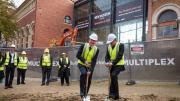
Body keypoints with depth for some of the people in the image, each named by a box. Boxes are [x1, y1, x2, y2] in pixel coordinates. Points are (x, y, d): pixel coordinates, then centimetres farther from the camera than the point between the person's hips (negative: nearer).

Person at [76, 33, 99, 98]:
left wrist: (90, 70, -24)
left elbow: (94, 61, -15)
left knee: (89, 81, 4)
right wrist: (84, 61, -27)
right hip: (81, 64, -2)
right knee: (83, 73, -31)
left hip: (90, 66, 2)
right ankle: (82, 92, -24)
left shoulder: (96, 49, -10)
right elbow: (78, 55, -14)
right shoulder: (83, 46, -12)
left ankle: (85, 94, 25)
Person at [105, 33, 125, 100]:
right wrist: (107, 62, -19)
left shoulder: (120, 45, -10)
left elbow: (119, 56, -20)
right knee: (113, 78, 7)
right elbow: (107, 56, 2)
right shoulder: (109, 47, 8)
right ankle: (116, 95, 20)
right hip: (112, 65, 6)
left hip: (119, 65, -6)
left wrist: (112, 63, -29)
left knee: (113, 75, -26)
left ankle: (112, 93, -18)